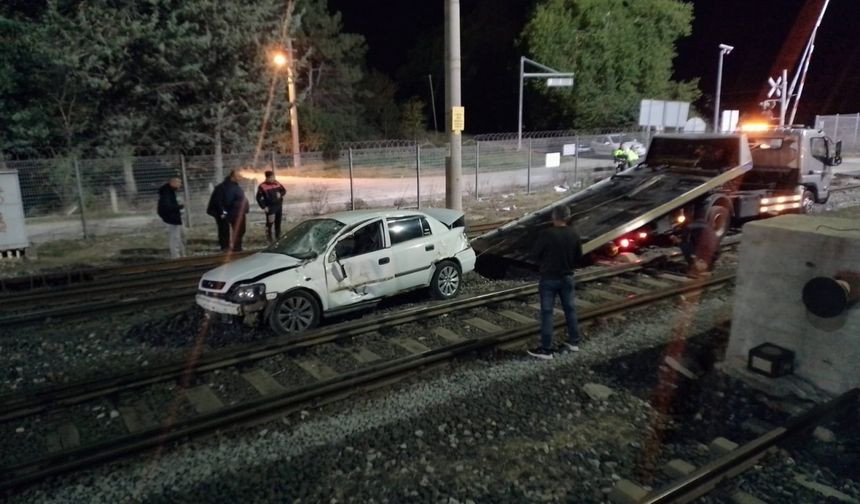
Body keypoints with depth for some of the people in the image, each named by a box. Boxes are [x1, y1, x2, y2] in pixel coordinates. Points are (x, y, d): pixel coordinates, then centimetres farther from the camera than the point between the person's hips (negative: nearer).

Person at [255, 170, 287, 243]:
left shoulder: (277, 183, 5)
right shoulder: (262, 186, -11)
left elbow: (284, 190, 17)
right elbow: (258, 198, -9)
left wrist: (281, 194, -7)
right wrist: (263, 207, -15)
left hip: (279, 205, 6)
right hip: (270, 207, -6)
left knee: (278, 222, 15)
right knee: (270, 223, -8)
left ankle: (278, 236, 29)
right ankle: (269, 238, 5)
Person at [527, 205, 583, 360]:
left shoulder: (546, 234, -19)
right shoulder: (574, 235, -3)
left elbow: (535, 255, -11)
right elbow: (578, 256, 8)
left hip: (549, 278, -5)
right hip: (567, 277, 5)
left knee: (547, 312, 0)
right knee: (569, 309, 18)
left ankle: (546, 349, 3)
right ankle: (574, 342, 29)